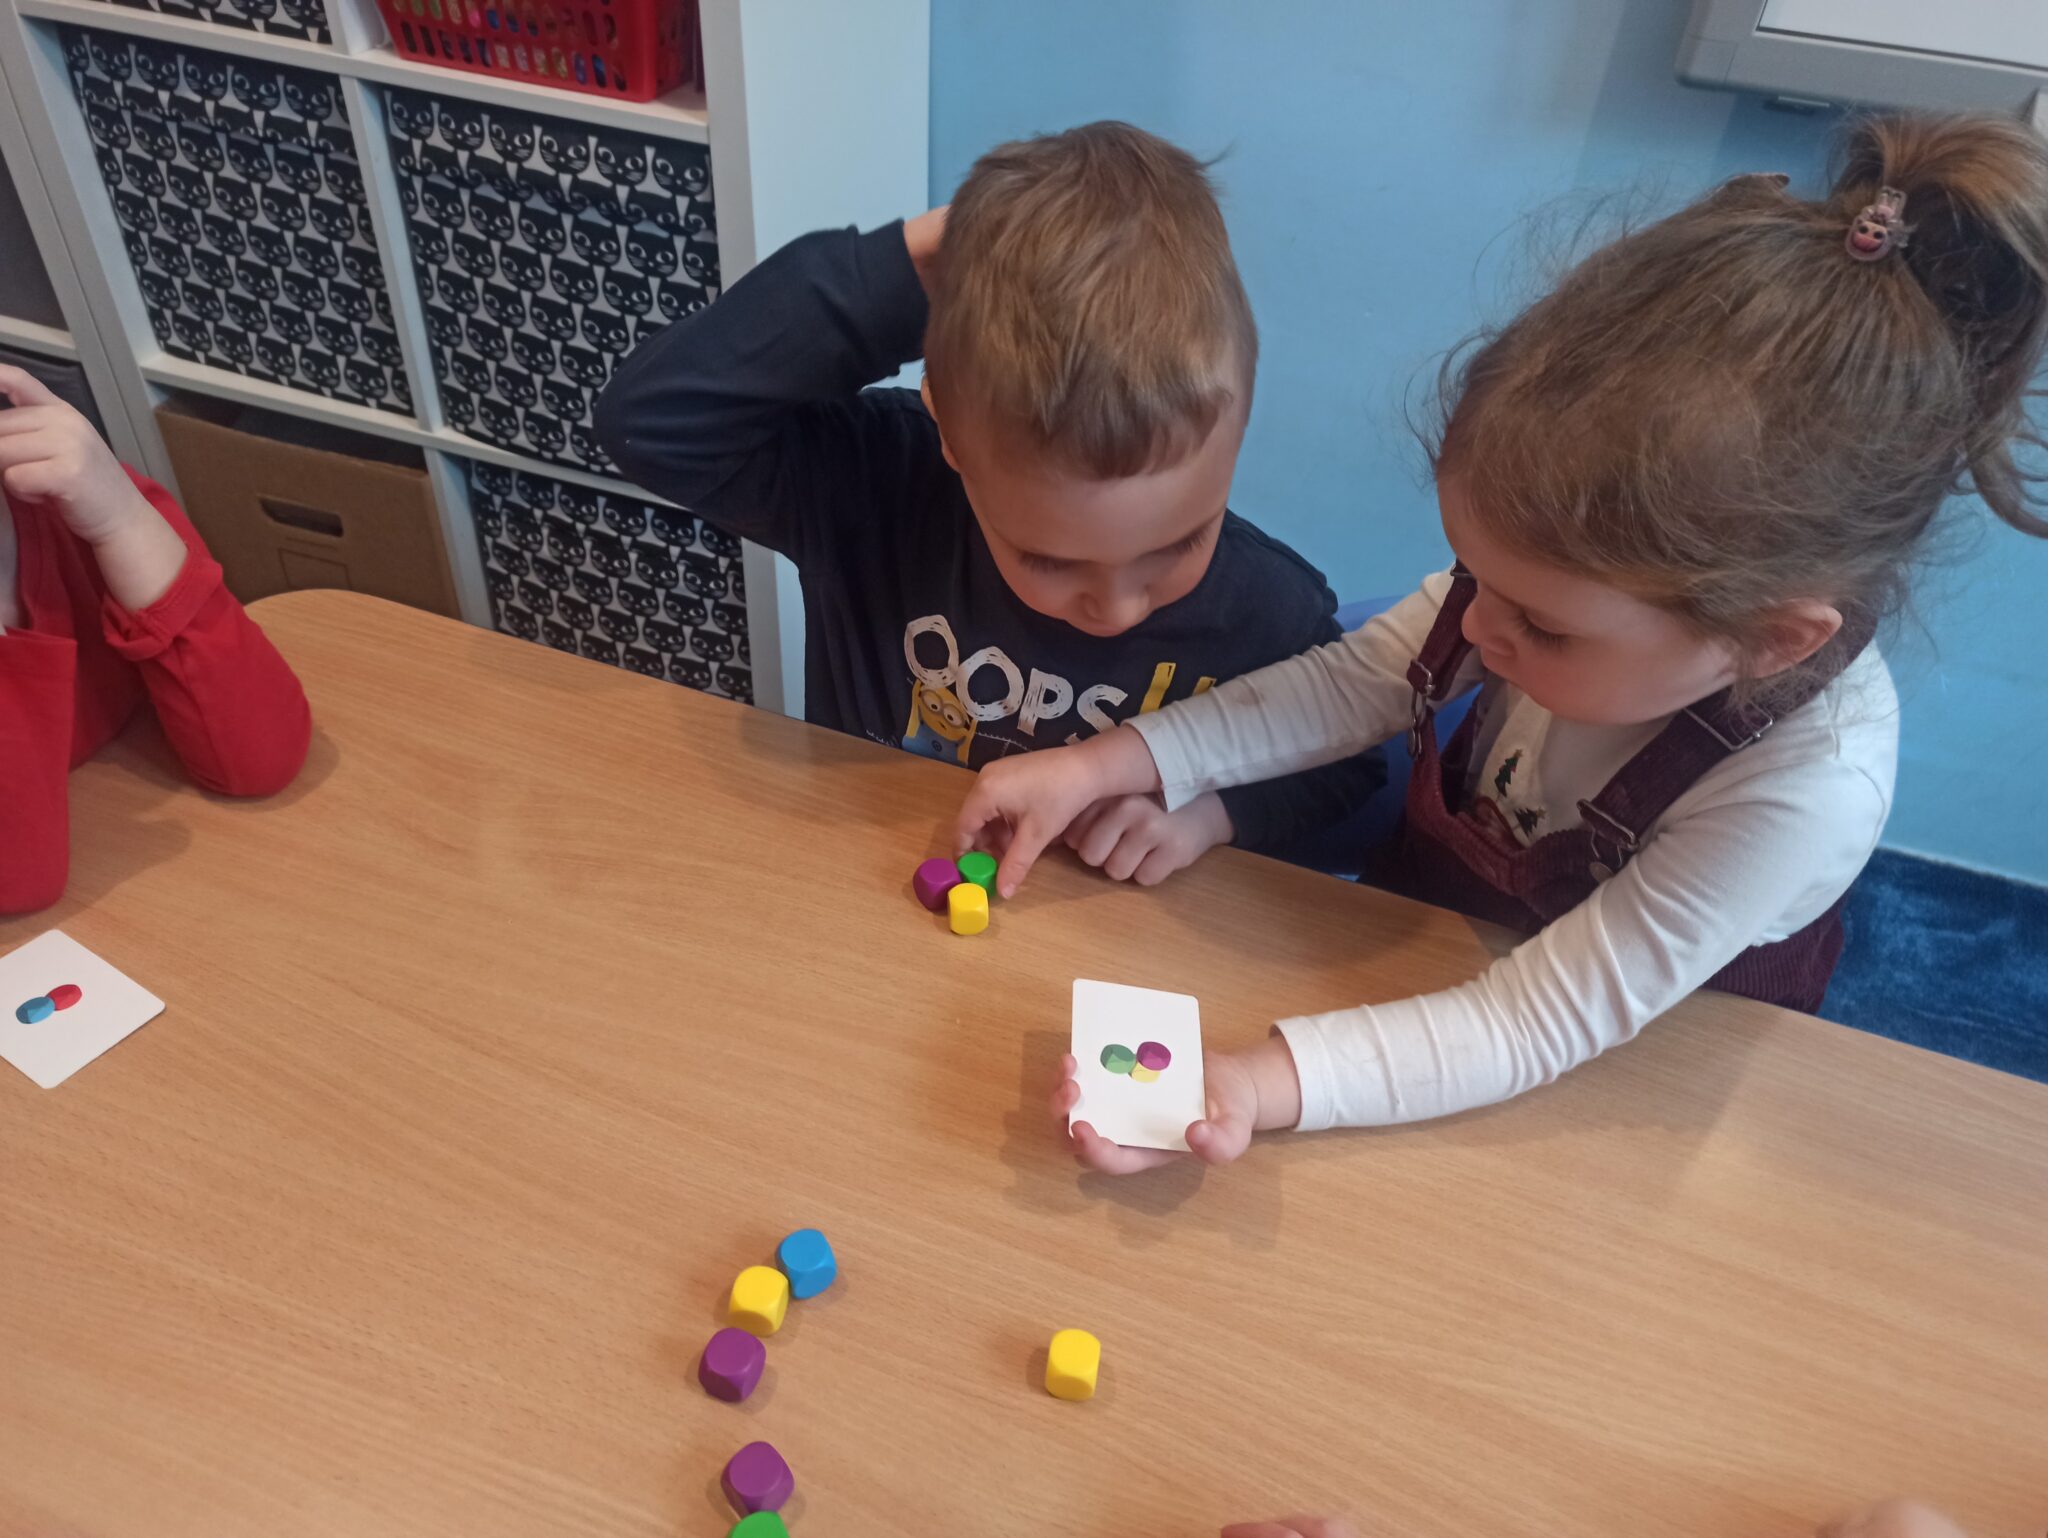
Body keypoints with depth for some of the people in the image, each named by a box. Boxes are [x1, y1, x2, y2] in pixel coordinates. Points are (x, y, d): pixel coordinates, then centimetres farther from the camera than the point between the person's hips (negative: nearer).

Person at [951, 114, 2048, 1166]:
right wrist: (1106, 764, -20)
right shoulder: (1575, 582, -25)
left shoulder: (1805, 794, -36)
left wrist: (1253, 1088, -45)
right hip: (1426, 959, 7)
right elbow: (1357, 682, -12)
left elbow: (1537, 1025, -32)